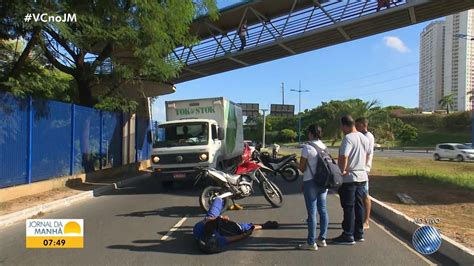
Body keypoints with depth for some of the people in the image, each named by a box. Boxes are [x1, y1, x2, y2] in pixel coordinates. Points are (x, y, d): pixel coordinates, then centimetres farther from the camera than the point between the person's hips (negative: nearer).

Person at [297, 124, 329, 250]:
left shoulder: (307, 147, -14)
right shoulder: (324, 146, 6)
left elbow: (302, 167, -10)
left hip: (310, 182, -7)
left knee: (312, 212, -2)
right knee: (323, 210, 13)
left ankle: (311, 243, 4)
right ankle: (322, 239, 22)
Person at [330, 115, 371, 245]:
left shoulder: (348, 138, -18)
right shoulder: (364, 138, 10)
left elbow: (343, 157, -27)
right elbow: (368, 154, 21)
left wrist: (341, 171, -15)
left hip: (349, 178, -8)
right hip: (362, 176, 8)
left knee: (348, 207, -1)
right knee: (359, 206, 14)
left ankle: (348, 236, 6)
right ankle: (359, 234, 23)